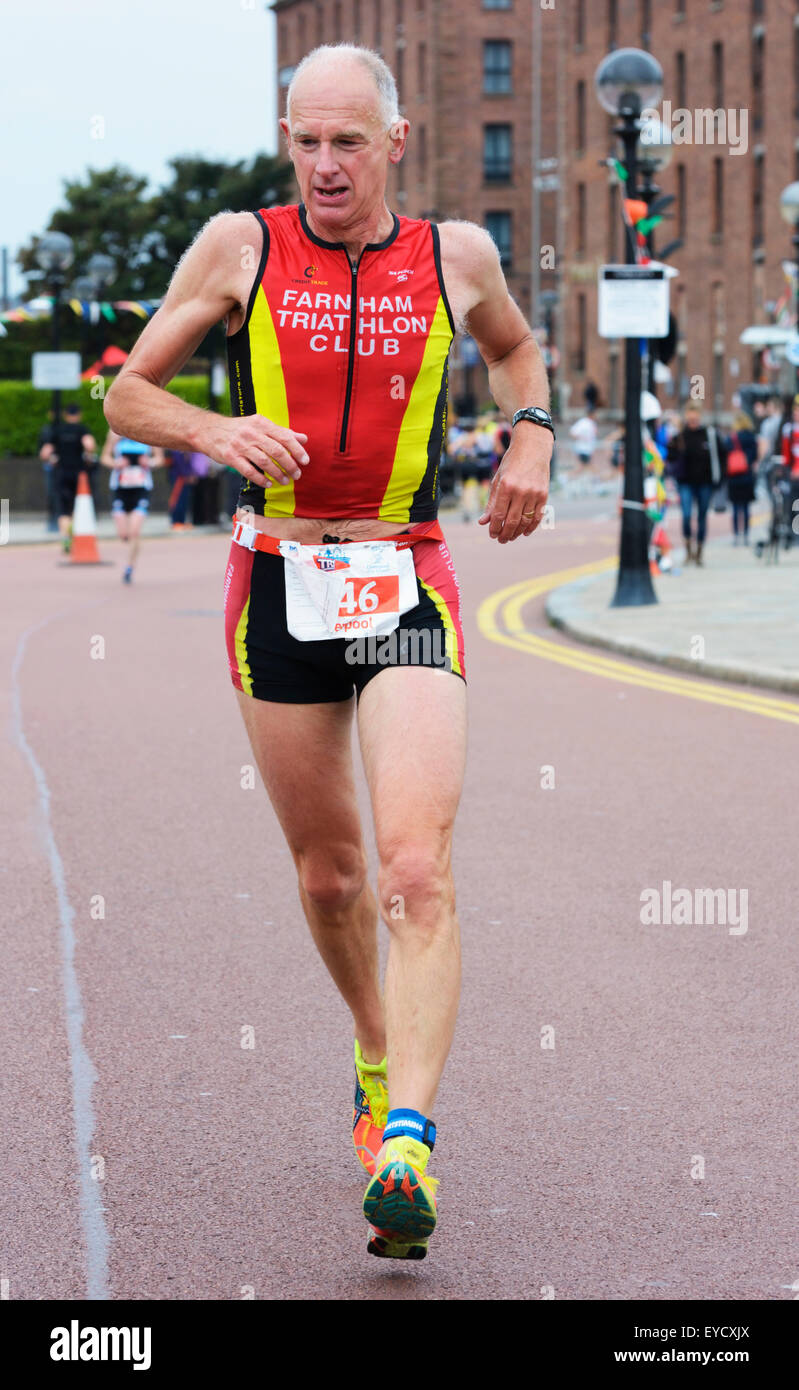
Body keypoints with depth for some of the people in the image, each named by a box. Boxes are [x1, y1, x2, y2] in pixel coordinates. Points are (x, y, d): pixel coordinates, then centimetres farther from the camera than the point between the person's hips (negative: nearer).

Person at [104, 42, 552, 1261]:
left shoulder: (455, 254, 4)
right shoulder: (240, 246, 0)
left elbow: (516, 345, 26)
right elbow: (128, 393, 5)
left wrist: (531, 433, 6)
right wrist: (217, 432, -15)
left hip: (407, 587, -1)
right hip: (279, 583, 1)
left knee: (417, 870, -18)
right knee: (329, 874, 12)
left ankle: (408, 1141, -24)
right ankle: (378, 1053, 39)